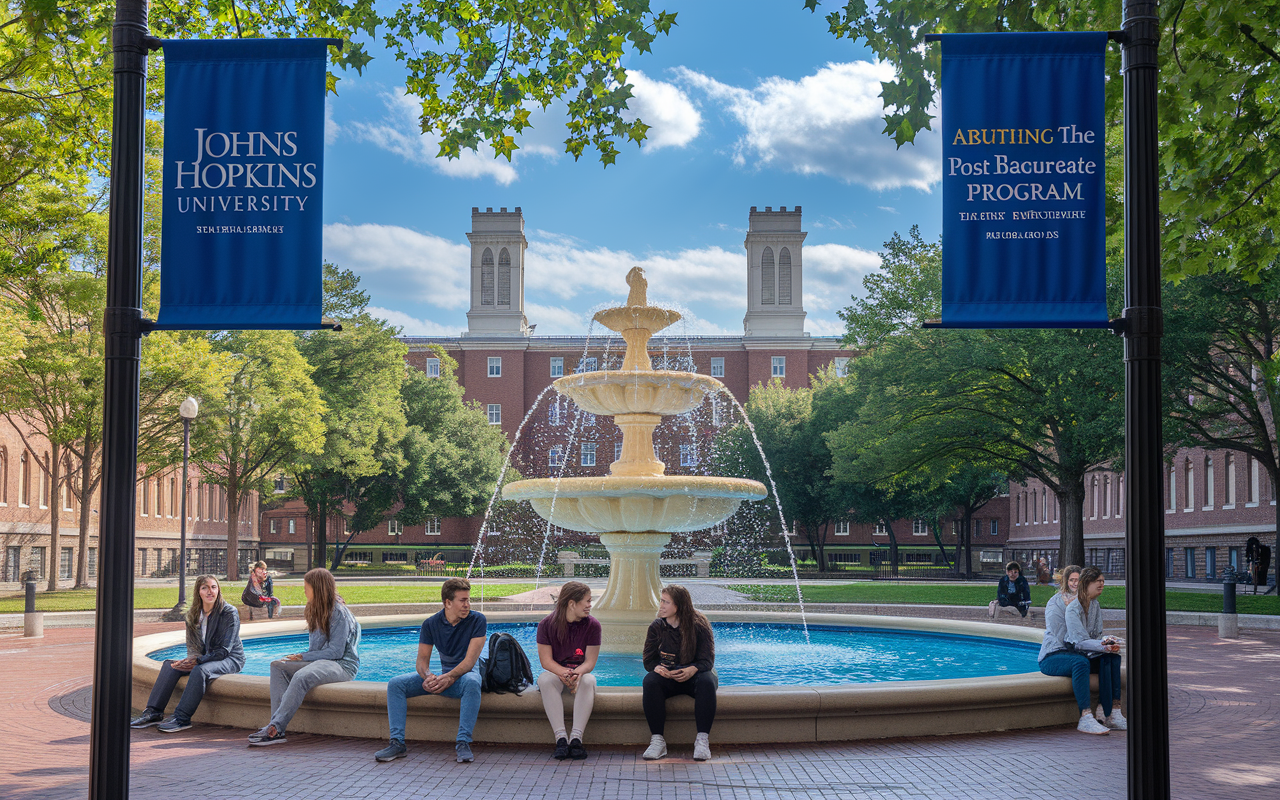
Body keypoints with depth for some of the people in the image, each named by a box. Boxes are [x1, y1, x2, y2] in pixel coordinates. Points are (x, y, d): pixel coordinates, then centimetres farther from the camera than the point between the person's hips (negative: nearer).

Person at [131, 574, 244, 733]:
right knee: (170, 665, -12)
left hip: (230, 659, -7)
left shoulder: (229, 613, -15)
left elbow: (224, 650, -18)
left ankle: (181, 719, -34)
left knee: (200, 670, -35)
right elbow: (192, 646, 8)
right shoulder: (193, 614, 4)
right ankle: (153, 712, -14)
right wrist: (190, 660, -15)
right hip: (206, 658, 7)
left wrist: (197, 661, -26)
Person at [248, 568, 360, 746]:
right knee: (278, 666, -8)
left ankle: (274, 729, -35)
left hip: (342, 665, -10)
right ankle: (277, 723, -24)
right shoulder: (317, 611, 16)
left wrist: (304, 657, -11)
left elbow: (336, 651, -16)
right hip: (321, 662, 10)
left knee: (301, 677, -35)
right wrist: (299, 657, 1)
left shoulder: (339, 613, -12)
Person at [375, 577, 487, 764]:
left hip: (466, 673, -4)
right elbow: (422, 660, -2)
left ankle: (463, 743, -38)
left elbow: (469, 661, -17)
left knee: (472, 682, -42)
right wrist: (428, 676, -26)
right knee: (395, 684, -14)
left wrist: (448, 678, -33)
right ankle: (397, 743, -16)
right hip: (443, 675, 4)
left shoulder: (477, 620, -11)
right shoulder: (431, 624, 0)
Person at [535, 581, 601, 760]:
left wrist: (576, 674, -30)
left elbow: (590, 662, -7)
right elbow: (546, 661, -10)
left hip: (580, 673, 1)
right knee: (545, 679, -35)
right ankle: (560, 737, -41)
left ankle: (576, 737, -40)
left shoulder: (592, 625, -4)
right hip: (555, 673, 0)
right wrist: (564, 673, -29)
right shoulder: (546, 624, -6)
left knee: (588, 680, -34)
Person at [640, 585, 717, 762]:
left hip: (693, 676, -2)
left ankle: (702, 740, -33)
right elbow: (649, 660, -1)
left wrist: (691, 670, -36)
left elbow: (707, 660, -13)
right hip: (667, 678, 2)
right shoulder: (656, 627, -1)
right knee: (650, 681, -32)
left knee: (706, 681, -36)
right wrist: (658, 669, -26)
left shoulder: (699, 626, -9)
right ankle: (657, 740, -31)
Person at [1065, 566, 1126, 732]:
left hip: (1089, 655, 7)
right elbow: (1080, 642, -21)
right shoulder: (1073, 608, -15)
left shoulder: (1096, 605, 11)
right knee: (1106, 661, -29)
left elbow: (1097, 635, 10)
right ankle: (1109, 714, -29)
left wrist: (1107, 640, -14)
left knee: (1113, 656, -22)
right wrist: (1103, 646, -35)